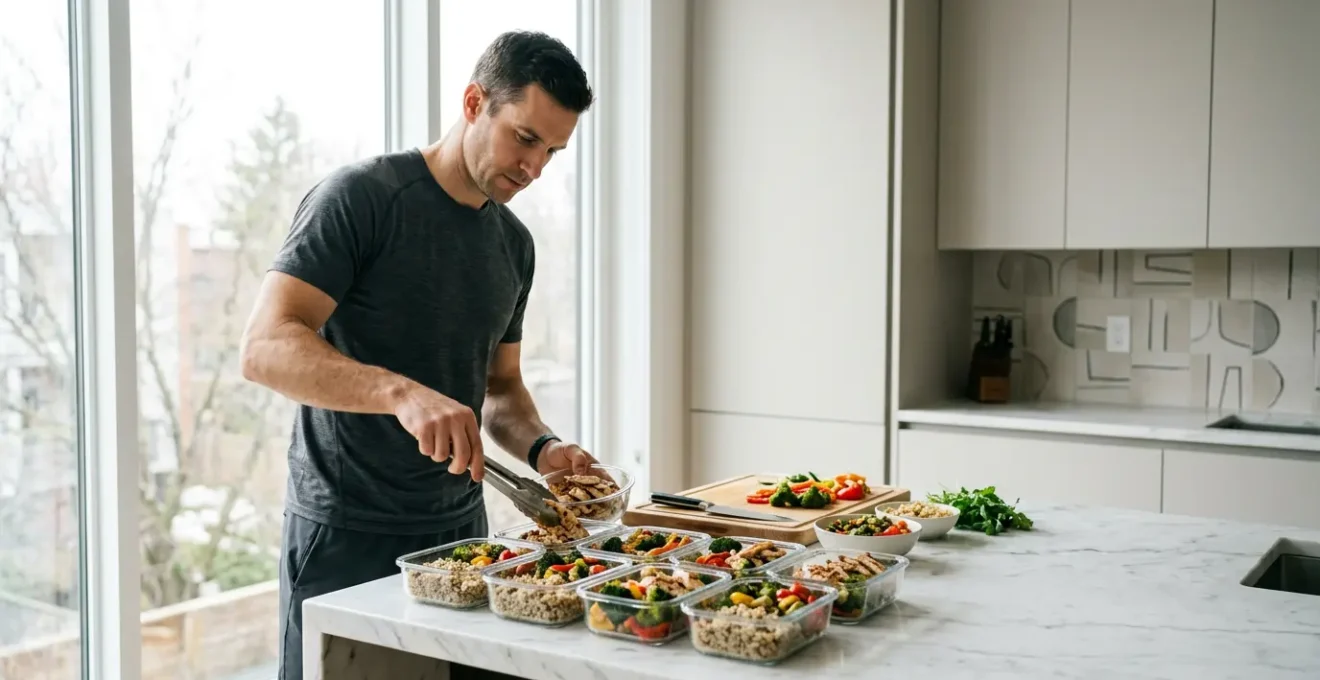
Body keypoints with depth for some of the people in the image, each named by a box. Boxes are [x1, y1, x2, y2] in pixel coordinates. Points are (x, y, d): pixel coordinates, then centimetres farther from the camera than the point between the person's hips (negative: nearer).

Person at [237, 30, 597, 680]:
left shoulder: (514, 242, 9)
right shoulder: (359, 197, -12)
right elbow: (264, 348, -22)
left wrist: (540, 447, -4)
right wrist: (402, 393, -36)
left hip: (460, 529, 6)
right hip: (345, 537, -6)